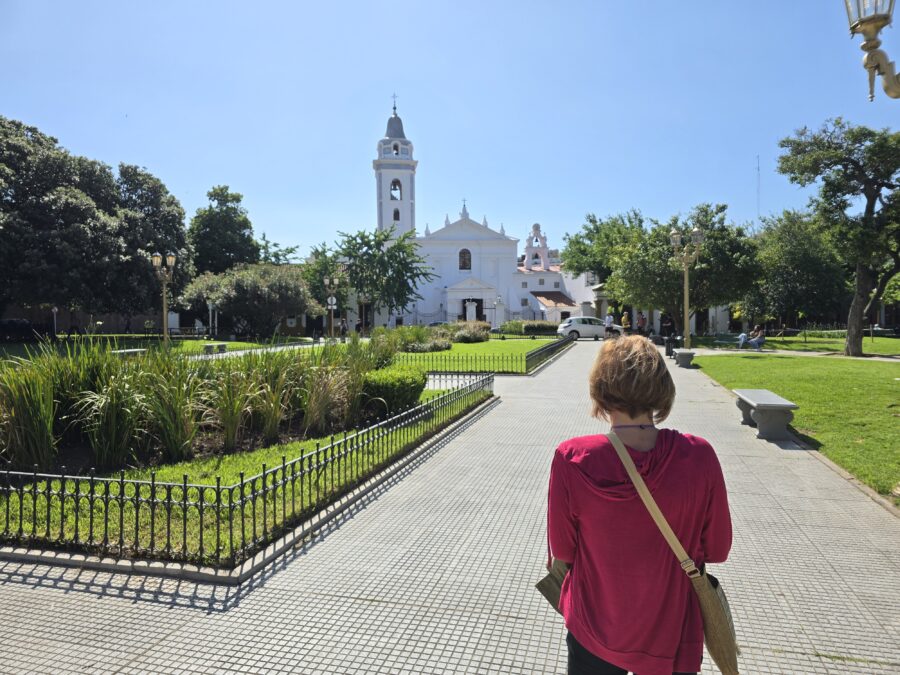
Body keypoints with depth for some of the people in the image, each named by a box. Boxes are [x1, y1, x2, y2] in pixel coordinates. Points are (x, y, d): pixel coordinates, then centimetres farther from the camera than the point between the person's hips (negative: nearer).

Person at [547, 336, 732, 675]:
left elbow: (562, 551, -11)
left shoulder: (570, 459, -25)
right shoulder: (699, 457, -23)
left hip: (593, 634, 0)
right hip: (670, 635, 1)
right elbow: (716, 550, -8)